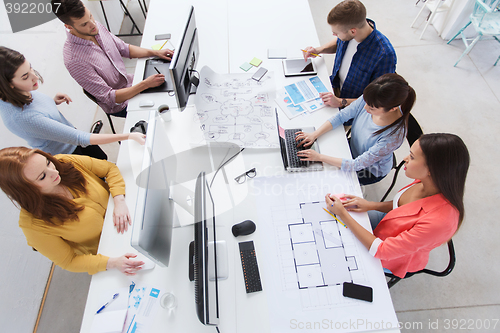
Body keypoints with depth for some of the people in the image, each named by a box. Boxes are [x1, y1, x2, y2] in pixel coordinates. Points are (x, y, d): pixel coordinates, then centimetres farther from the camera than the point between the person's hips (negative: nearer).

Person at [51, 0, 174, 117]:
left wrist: (155, 53, -9)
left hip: (129, 83, 7)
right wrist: (146, 84, -36)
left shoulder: (97, 27, -9)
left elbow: (124, 48, 6)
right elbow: (110, 97, -30)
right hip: (120, 106, -7)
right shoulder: (74, 60, -31)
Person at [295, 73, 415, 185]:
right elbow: (341, 116, -13)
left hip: (370, 169, -5)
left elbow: (358, 165, -36)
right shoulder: (369, 99, -26)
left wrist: (319, 157, -37)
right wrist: (315, 134, -25)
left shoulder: (394, 135, -39)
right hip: (353, 146, 5)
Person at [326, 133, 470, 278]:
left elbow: (381, 250, -35)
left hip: (393, 258, -6)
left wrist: (342, 213, -32)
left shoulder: (439, 221, -42)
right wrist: (371, 205, -13)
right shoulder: (427, 182, -20)